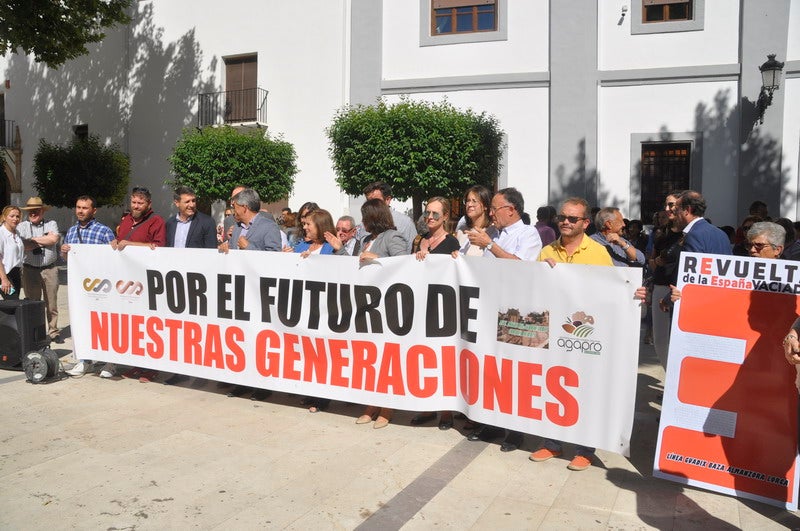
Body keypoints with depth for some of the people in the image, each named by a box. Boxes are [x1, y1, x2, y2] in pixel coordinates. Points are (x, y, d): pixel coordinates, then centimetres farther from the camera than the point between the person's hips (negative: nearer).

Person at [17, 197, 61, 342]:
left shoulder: (51, 224, 8)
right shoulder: (21, 227, 5)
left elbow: (54, 239, -11)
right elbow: (23, 246, -10)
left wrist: (33, 240, -5)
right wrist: (44, 241, -9)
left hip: (50, 269, 0)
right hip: (30, 270, 0)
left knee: (52, 304, 6)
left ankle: (53, 331, 16)